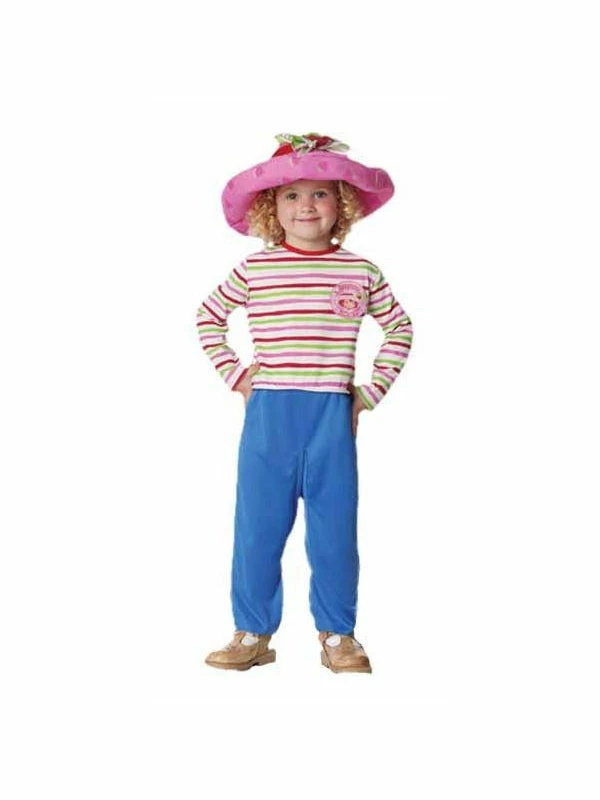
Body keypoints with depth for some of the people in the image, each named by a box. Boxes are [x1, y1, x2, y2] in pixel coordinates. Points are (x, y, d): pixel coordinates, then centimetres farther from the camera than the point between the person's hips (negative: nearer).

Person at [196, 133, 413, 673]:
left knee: (334, 530, 5)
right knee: (258, 528, 4)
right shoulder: (254, 270, 3)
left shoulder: (361, 273, 4)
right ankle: (253, 634, 17)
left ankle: (338, 636, 19)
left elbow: (400, 328, 16)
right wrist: (234, 373, 5)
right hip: (268, 413, 0)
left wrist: (372, 391, 8)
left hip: (333, 416, 0)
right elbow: (208, 317, 16)